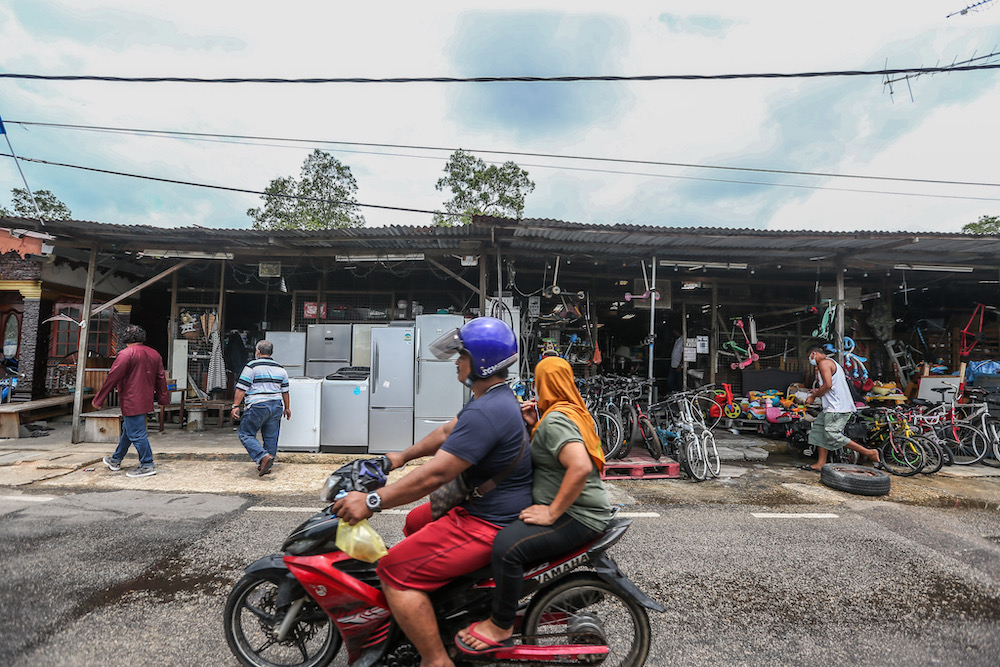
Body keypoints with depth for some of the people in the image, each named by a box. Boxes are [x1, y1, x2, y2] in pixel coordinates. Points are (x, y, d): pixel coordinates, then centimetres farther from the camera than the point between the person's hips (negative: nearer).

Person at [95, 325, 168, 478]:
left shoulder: (126, 354, -14)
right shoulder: (155, 354, 8)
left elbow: (112, 378, -13)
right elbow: (161, 378, 13)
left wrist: (98, 400, -6)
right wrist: (163, 399, 21)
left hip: (131, 402, -9)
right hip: (145, 400, 9)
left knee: (136, 433, -3)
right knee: (128, 430, 22)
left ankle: (147, 465, 0)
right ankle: (115, 460, 37)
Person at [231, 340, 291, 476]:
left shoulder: (251, 367, -5)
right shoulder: (280, 369, 12)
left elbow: (241, 388, -9)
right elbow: (285, 391, 19)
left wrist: (236, 406, -6)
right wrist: (287, 408, 27)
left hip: (257, 407, -6)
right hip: (276, 406, 6)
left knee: (246, 434, 3)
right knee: (271, 437, 11)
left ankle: (264, 456, -15)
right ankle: (267, 466, 17)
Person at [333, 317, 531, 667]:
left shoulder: (484, 412, -27)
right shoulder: (498, 398, 8)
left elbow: (435, 473, -29)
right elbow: (447, 432, 19)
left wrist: (372, 502, -23)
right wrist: (403, 455, 22)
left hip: (489, 523, -11)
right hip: (482, 504, 11)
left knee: (395, 571, -10)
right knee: (415, 524, 26)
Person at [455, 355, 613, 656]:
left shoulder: (555, 420, -18)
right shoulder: (575, 412, 13)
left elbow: (580, 467, -33)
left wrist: (552, 513, -25)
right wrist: (535, 425, 8)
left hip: (576, 516, -11)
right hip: (580, 509, 11)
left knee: (508, 545, -27)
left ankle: (501, 626, -9)